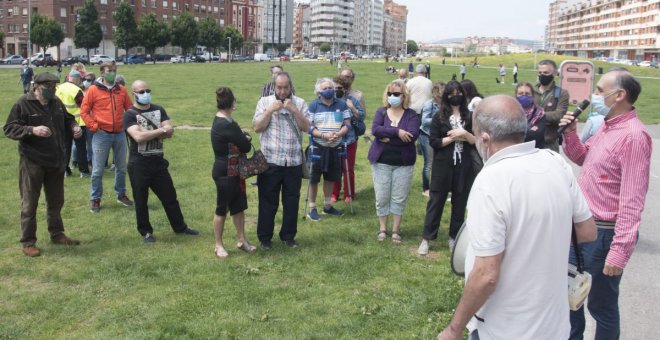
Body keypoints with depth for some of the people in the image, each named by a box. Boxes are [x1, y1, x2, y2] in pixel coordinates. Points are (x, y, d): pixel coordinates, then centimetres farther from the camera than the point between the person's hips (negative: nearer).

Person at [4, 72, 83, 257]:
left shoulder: (57, 102, 6)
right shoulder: (23, 104, -12)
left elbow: (67, 119, 21)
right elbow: (9, 129, -13)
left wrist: (74, 126, -2)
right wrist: (32, 130, -28)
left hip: (56, 161, 6)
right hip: (32, 162, -6)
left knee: (56, 201, 17)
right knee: (29, 203, 3)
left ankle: (57, 234, 32)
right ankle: (28, 242, 13)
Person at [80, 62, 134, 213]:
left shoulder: (121, 90, 6)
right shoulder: (93, 90, -5)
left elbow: (130, 109, 14)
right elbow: (84, 111, -4)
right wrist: (94, 126, -10)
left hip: (120, 134, 4)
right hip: (102, 135, -4)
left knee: (121, 167, 14)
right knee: (97, 170, 1)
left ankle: (121, 194, 30)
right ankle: (95, 199, 12)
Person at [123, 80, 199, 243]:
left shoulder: (158, 110, 8)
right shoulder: (129, 114, -7)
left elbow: (170, 131, -4)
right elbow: (138, 137, -23)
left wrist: (148, 134, -17)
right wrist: (161, 130, -14)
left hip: (158, 162, 5)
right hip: (139, 164, -4)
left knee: (170, 196, 13)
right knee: (141, 200, 7)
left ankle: (180, 227, 26)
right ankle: (146, 232, 22)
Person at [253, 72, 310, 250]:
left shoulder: (300, 103, 5)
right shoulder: (265, 102, 3)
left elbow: (307, 127, -4)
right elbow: (257, 127, -5)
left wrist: (294, 110, -14)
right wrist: (270, 110, -14)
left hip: (294, 162, 2)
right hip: (270, 161, -1)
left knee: (291, 201, 11)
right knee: (268, 201, 5)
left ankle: (288, 236, 25)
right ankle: (265, 237, 18)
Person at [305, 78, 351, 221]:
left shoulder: (342, 104, 4)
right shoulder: (313, 105, -5)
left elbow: (347, 125, 2)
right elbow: (309, 127, -9)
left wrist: (338, 134, -18)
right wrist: (324, 136, -23)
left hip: (335, 148, 3)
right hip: (318, 147, -3)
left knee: (330, 177, 13)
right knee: (314, 178, 1)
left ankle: (327, 206, 27)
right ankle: (312, 208, 10)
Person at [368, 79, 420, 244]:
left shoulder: (411, 115, -1)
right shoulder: (381, 112, 3)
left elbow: (412, 136, -16)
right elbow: (375, 129, -15)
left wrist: (387, 137, -16)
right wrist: (397, 132, -23)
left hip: (403, 163, -1)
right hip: (381, 161, 1)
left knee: (399, 198, 5)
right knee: (382, 197, 5)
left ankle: (396, 230, 17)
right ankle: (382, 228, 19)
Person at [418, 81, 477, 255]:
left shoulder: (470, 117, 4)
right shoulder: (439, 117, -1)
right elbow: (433, 142, -8)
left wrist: (464, 133, -16)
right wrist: (454, 138, -13)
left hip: (464, 167, 2)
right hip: (443, 166, -2)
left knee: (460, 202, 8)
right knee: (436, 200, 3)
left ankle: (454, 237, 21)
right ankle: (426, 238, 9)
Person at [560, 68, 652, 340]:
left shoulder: (633, 136, -22)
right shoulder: (607, 125, 7)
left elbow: (632, 200, -26)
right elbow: (582, 158, 22)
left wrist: (619, 251, -27)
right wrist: (570, 133, 3)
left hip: (604, 233, -9)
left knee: (601, 304, 7)